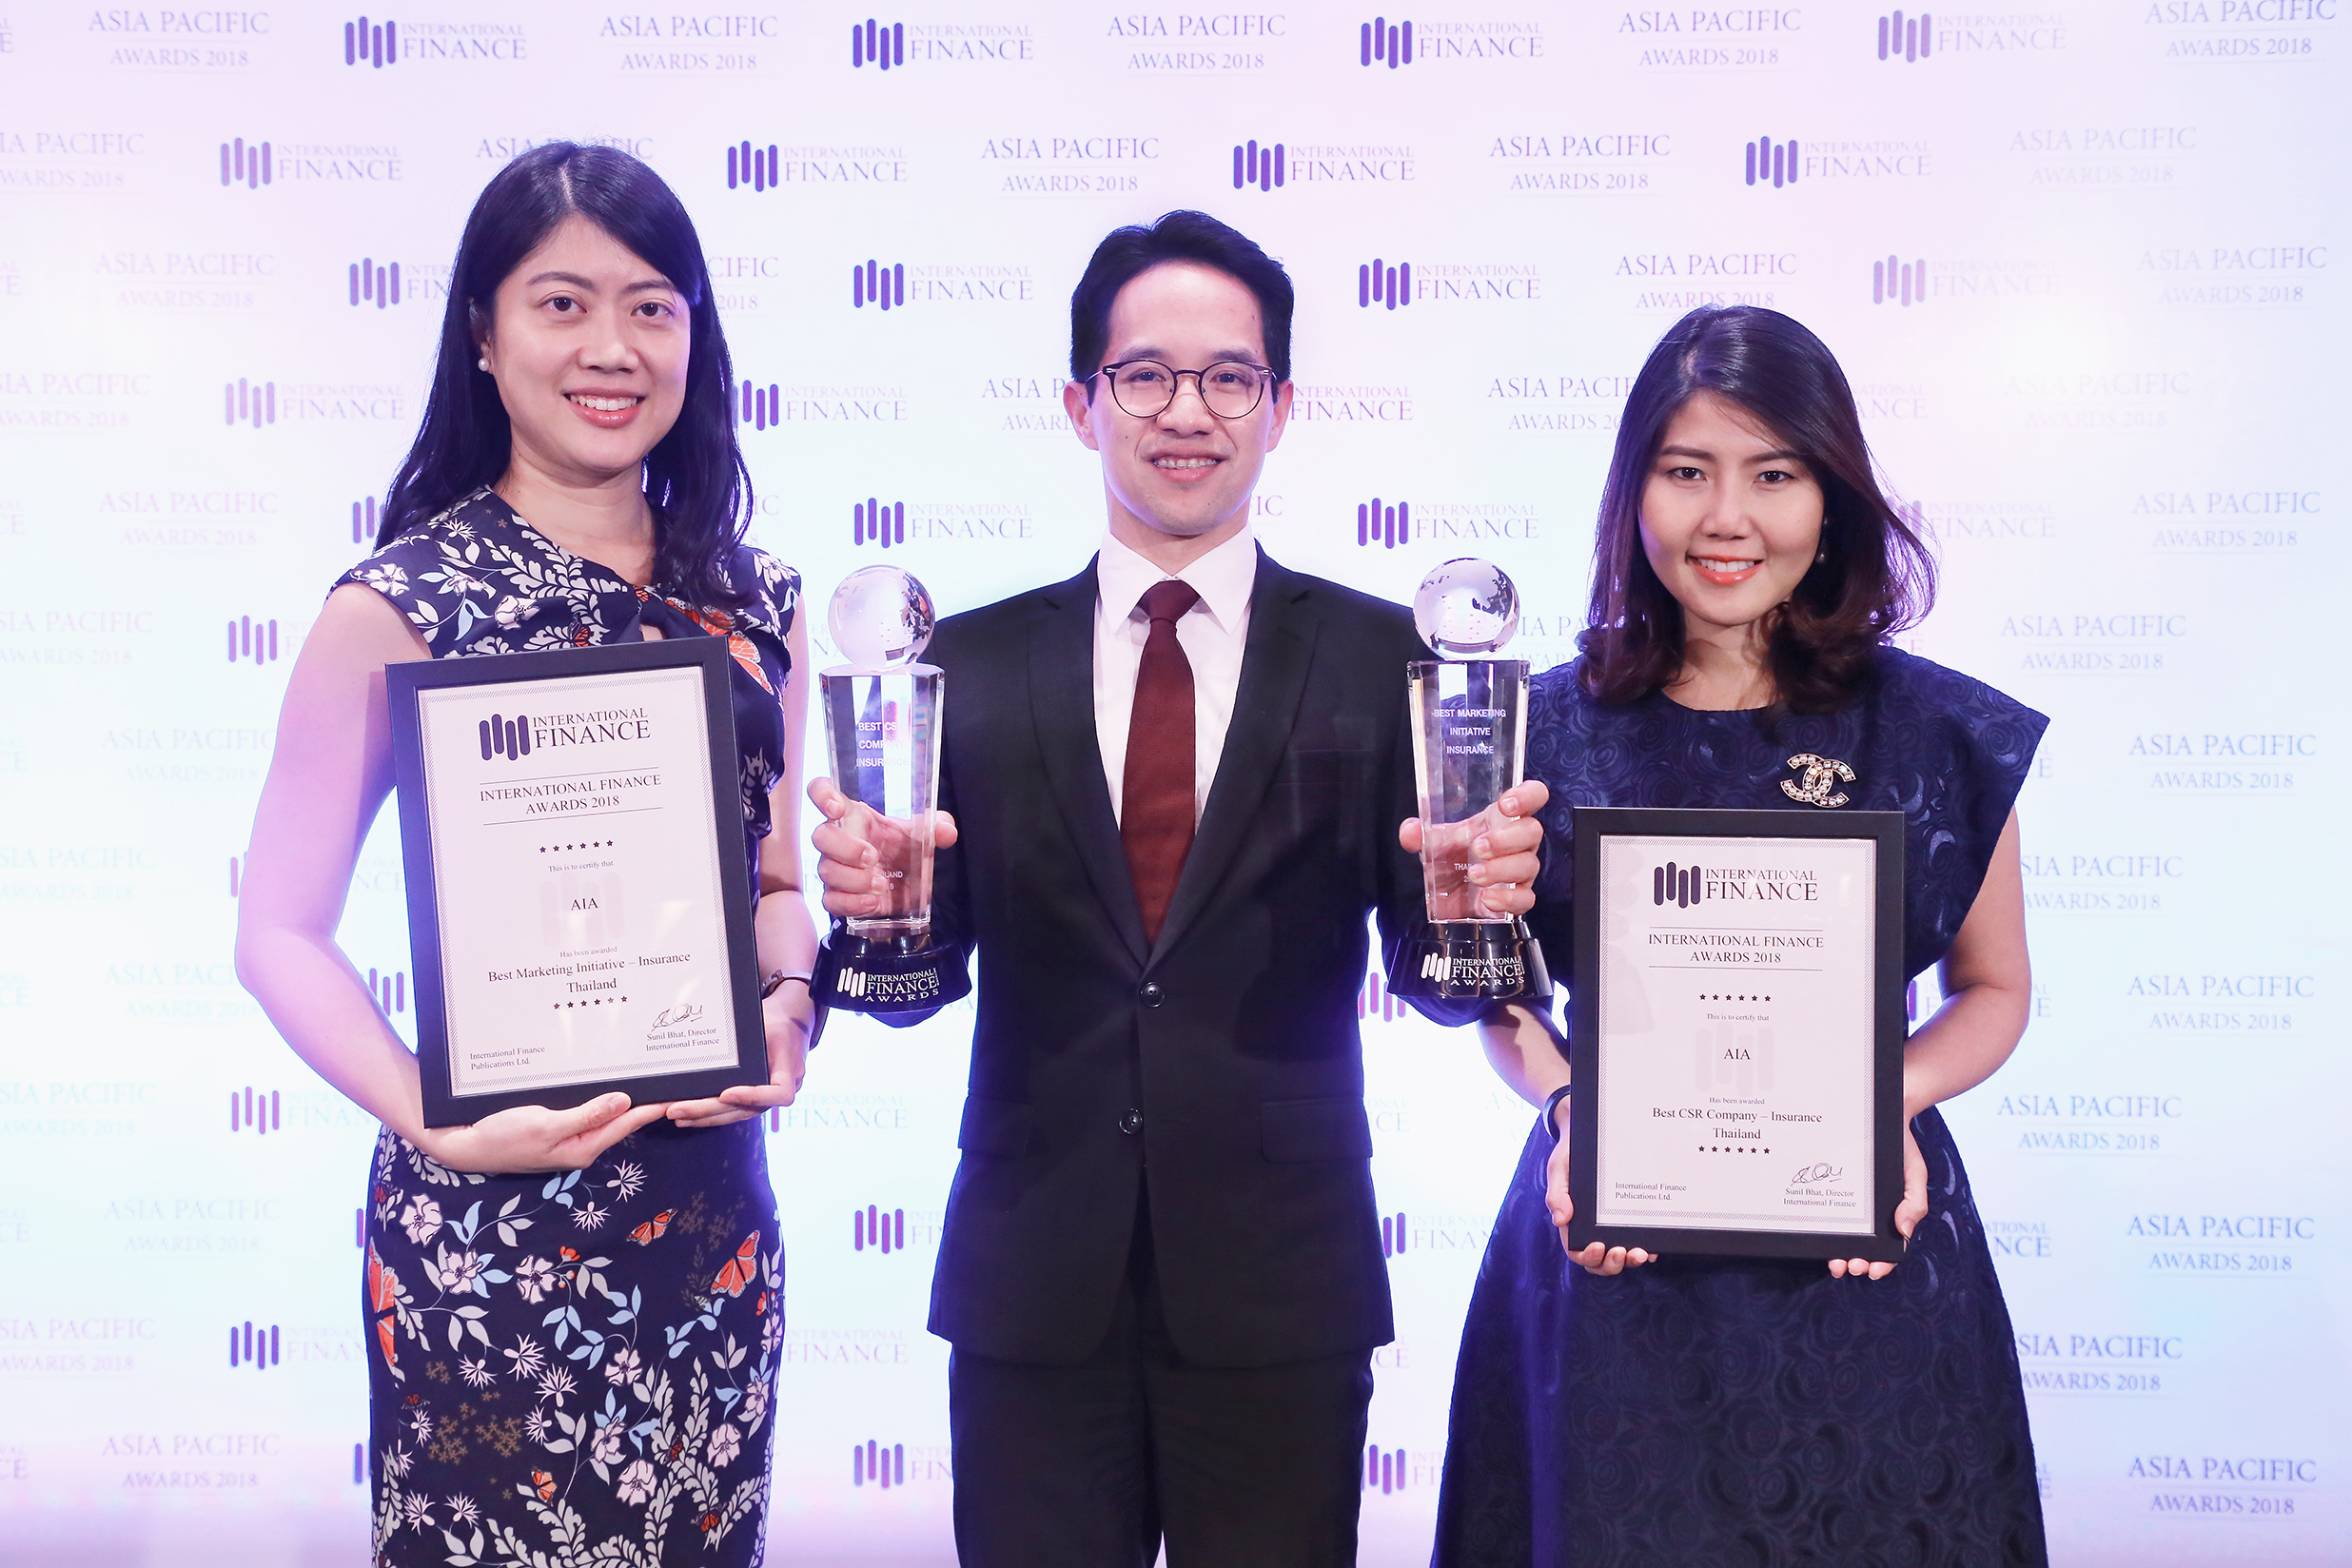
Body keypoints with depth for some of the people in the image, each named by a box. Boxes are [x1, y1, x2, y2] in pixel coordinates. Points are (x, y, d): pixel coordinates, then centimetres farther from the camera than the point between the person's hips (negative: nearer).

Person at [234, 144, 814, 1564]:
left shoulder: (756, 604, 5)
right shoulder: (401, 609, -8)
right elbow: (281, 932, -7)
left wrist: (786, 1000, -7)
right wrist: (433, 1121, -20)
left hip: (715, 1202, 4)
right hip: (492, 1225, -4)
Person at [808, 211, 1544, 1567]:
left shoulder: (1379, 657, 0)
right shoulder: (975, 662, 4)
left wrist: (1479, 900, -23)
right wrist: (872, 899, -19)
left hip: (1279, 1291, -1)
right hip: (1033, 1289, 1)